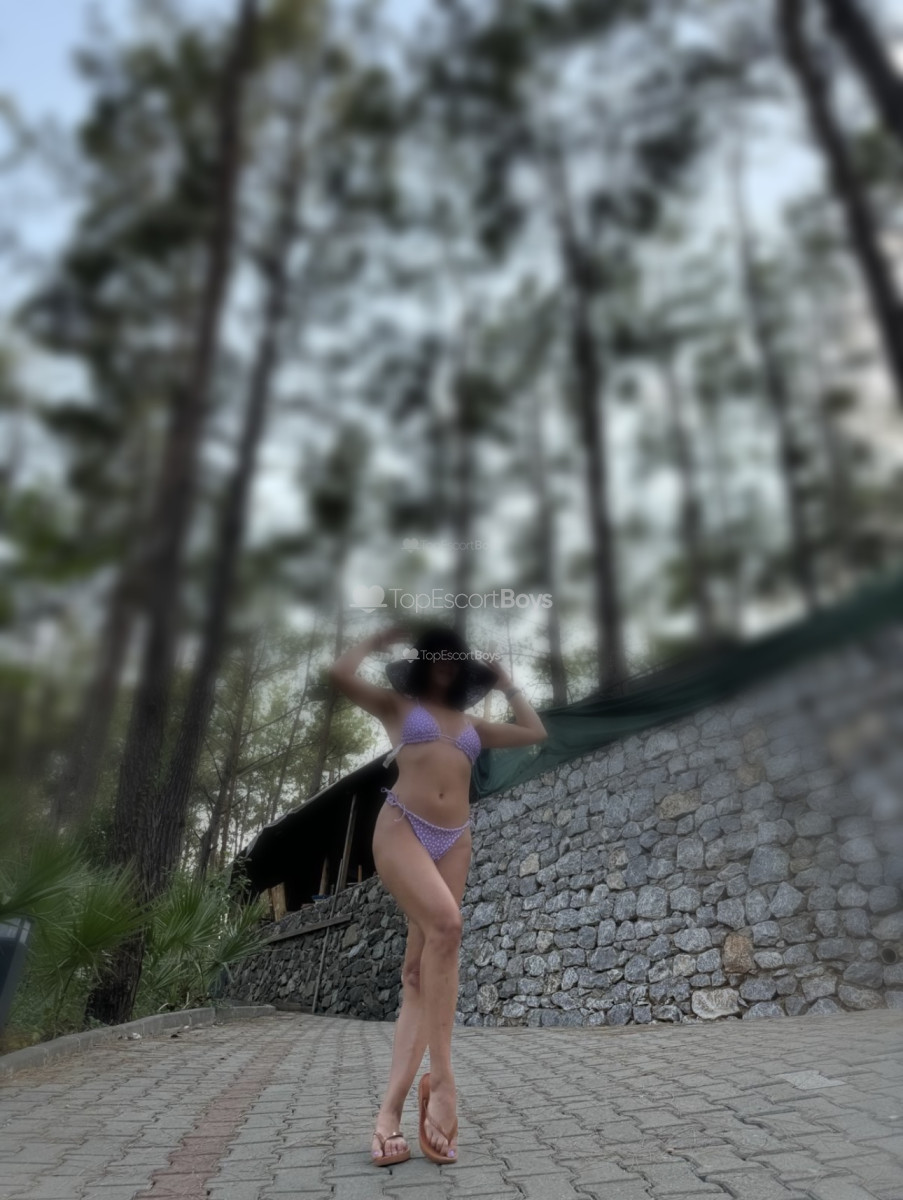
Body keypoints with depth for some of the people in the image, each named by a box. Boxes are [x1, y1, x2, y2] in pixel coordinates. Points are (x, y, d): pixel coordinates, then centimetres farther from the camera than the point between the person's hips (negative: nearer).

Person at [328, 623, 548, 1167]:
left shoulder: (471, 724, 23)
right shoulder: (399, 705, 13)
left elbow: (537, 733, 24)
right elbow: (340, 673, -2)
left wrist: (507, 683, 28)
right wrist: (381, 639, 12)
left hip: (455, 841, 4)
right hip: (402, 828, -4)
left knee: (420, 968, -5)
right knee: (445, 925, -29)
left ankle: (391, 1109, -4)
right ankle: (442, 1077, -19)